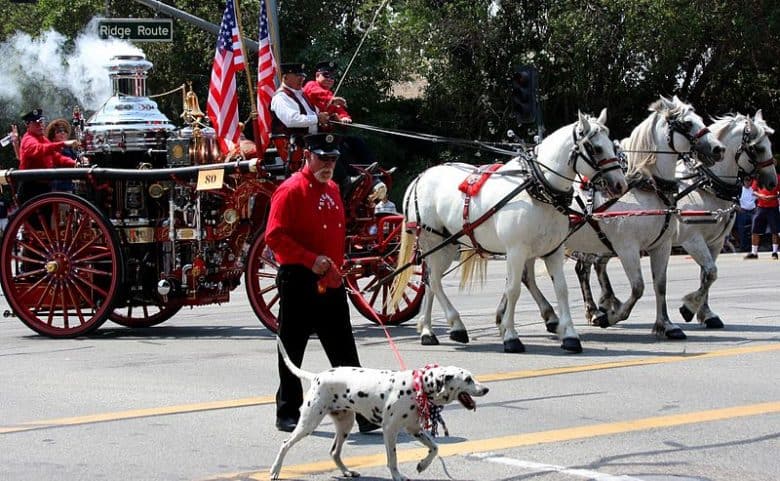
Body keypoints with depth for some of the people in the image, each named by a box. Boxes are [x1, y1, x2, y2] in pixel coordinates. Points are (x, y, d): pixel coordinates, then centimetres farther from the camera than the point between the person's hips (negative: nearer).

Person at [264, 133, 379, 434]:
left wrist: (336, 268, 14)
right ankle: (288, 413, 14)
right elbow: (274, 237, -18)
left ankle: (362, 412, 6)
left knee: (345, 353, 6)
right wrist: (311, 260, -23)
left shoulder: (332, 189, 15)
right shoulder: (291, 190, -10)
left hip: (330, 282, 7)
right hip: (298, 282, -7)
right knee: (292, 351, 4)